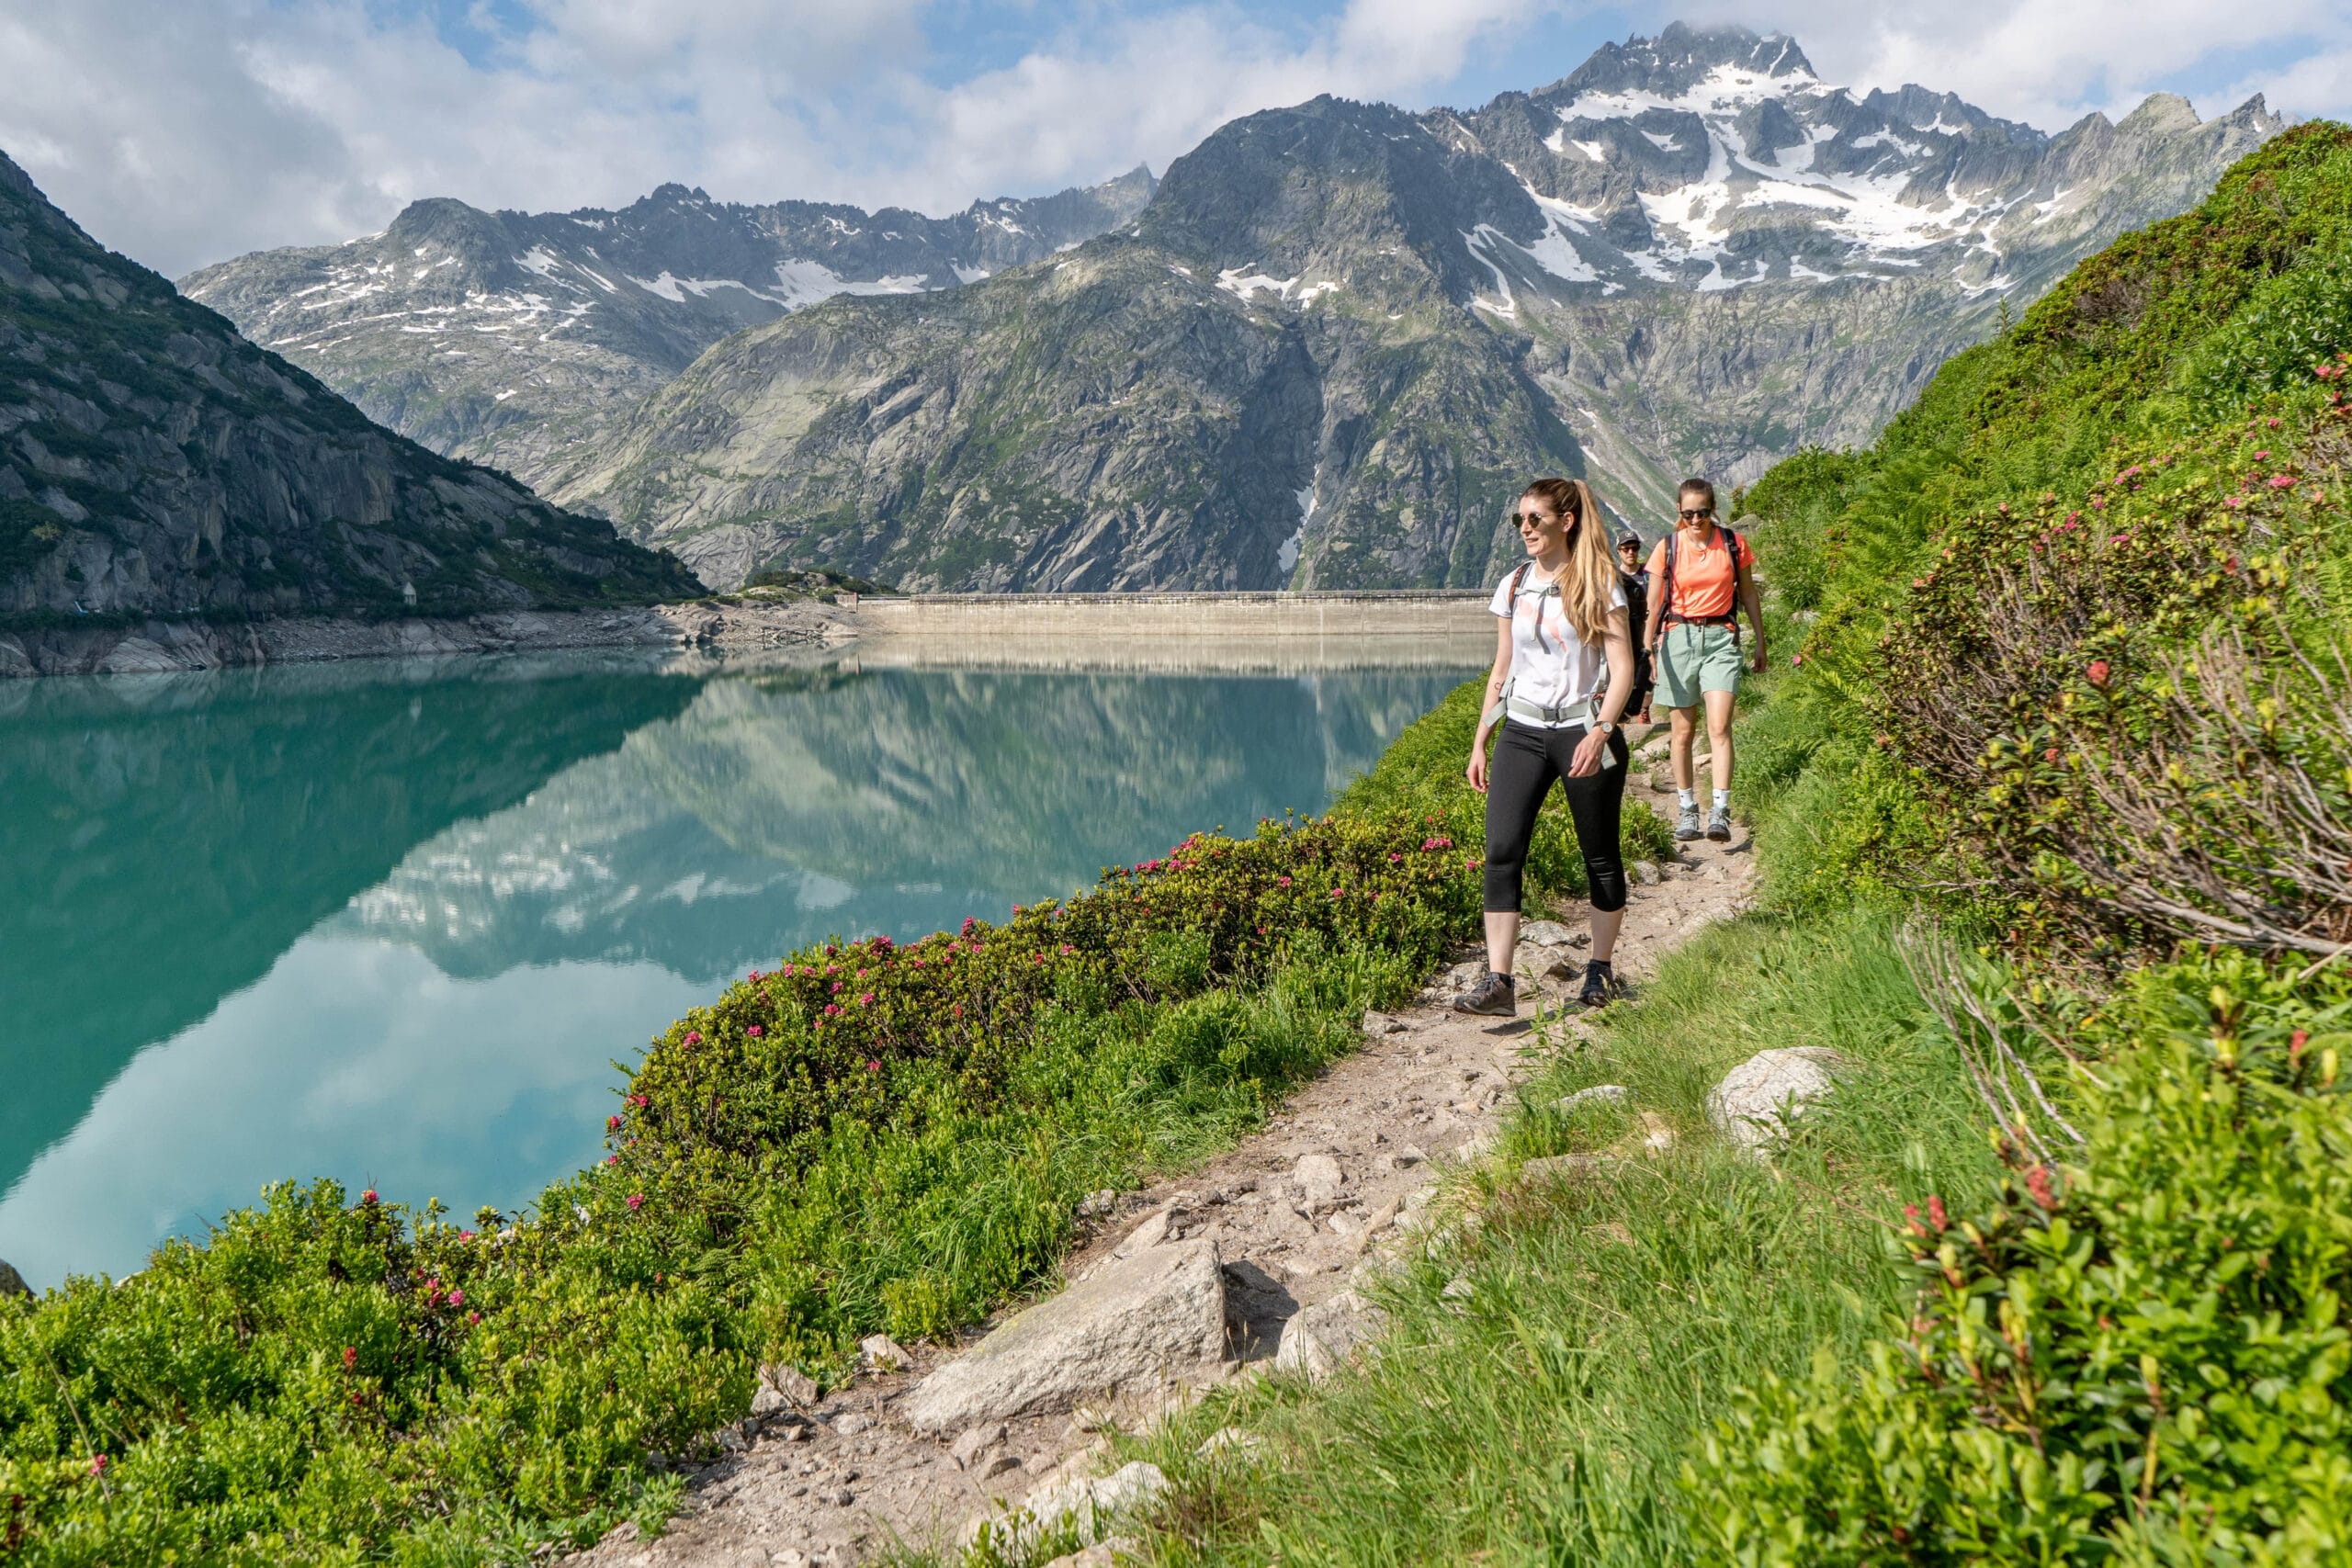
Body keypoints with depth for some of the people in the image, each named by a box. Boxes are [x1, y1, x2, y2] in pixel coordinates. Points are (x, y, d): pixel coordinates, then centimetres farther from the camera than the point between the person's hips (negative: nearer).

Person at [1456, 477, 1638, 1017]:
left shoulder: (1599, 586, -4)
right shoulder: (1512, 587, 9)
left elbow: (1622, 672, -9)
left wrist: (1599, 734, -23)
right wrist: (1479, 743, 12)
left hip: (1582, 732, -3)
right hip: (1521, 732, 4)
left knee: (1600, 857, 8)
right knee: (1501, 853, -11)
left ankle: (1600, 969, 25)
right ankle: (1498, 982, -11)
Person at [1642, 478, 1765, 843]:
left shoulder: (1733, 544, 2)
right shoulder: (1667, 548, 1)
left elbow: (1748, 595, 12)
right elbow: (1654, 605, 4)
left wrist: (1760, 642, 14)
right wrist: (1647, 650, -4)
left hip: (1720, 638, -1)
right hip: (1678, 638, 1)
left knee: (1719, 727, -14)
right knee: (1683, 731, 6)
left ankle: (1720, 812, -17)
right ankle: (1688, 809, 16)